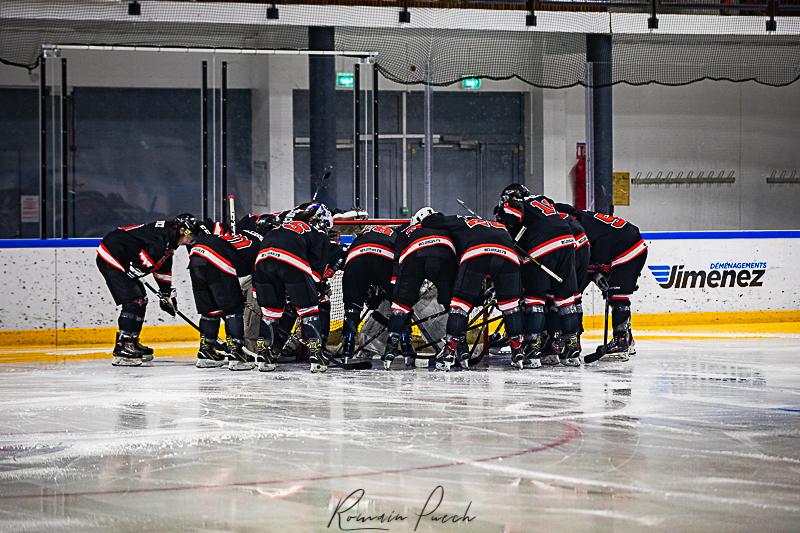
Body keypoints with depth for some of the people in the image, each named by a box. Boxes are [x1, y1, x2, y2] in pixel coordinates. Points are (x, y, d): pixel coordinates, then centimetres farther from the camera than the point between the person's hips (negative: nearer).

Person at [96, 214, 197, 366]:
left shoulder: (168, 239, 14)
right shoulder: (161, 237, -21)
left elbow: (163, 269, 26)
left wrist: (167, 293, 28)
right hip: (111, 258, -11)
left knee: (141, 299, 16)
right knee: (133, 301, -16)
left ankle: (132, 343, 26)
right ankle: (121, 349, -20)